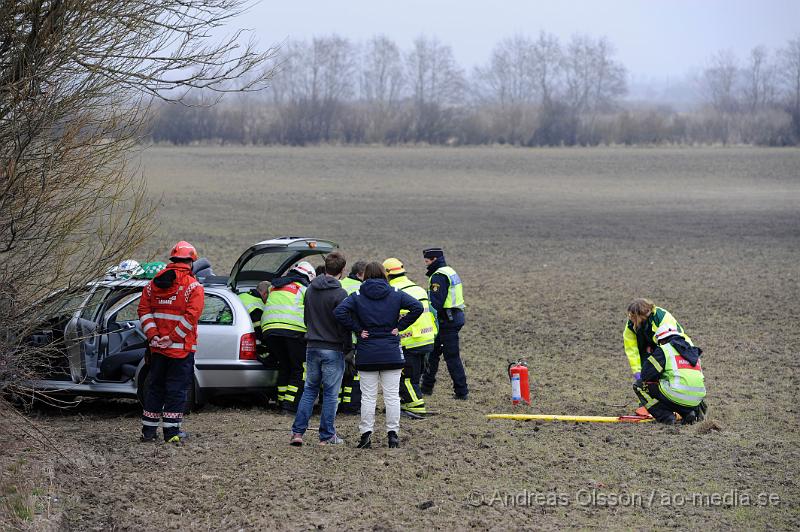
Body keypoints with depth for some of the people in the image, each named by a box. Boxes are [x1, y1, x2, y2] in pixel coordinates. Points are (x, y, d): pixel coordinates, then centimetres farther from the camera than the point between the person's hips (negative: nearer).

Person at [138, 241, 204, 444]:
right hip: (182, 349, -4)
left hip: (157, 348, 4)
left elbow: (144, 311, 2)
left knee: (155, 388, 14)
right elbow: (191, 316, -17)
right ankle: (171, 431, -1)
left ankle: (149, 430, 17)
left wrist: (153, 335, -4)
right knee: (176, 389, 1)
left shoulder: (153, 284, 8)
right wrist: (173, 338, -14)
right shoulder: (193, 286, -8)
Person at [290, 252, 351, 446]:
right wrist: (347, 347, -2)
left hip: (312, 347, 6)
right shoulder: (339, 294, -15)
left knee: (310, 389, 13)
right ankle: (327, 435, 6)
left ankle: (297, 432, 5)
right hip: (333, 349, -6)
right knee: (330, 393, 2)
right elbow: (343, 324, -14)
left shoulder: (310, 289, 6)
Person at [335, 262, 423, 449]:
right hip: (391, 353, 1)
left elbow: (340, 312, -16)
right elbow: (417, 307, -9)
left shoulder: (357, 296, -2)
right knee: (392, 395, 6)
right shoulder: (395, 294, 1)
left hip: (367, 354, 0)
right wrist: (400, 326, -3)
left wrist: (357, 329, -8)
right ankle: (393, 434, 5)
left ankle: (366, 433, 2)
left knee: (368, 396, 5)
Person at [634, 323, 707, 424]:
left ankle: (665, 416, -3)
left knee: (640, 386, 10)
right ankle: (690, 412, 12)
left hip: (678, 396, -7)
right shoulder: (693, 351, 22)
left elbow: (645, 375, 0)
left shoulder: (663, 350, 2)